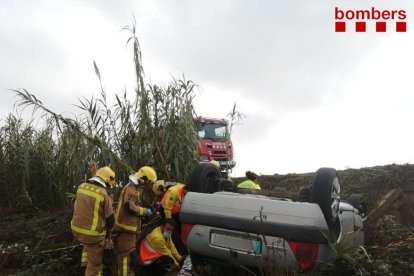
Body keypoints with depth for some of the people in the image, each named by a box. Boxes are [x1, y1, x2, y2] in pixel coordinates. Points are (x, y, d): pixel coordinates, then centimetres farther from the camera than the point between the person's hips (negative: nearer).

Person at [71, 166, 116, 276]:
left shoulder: (81, 187, -2)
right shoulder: (104, 194, -19)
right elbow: (110, 219, -9)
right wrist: (108, 231, 11)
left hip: (76, 229, 7)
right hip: (93, 234, -6)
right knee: (95, 264, 11)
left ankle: (85, 260, 40)